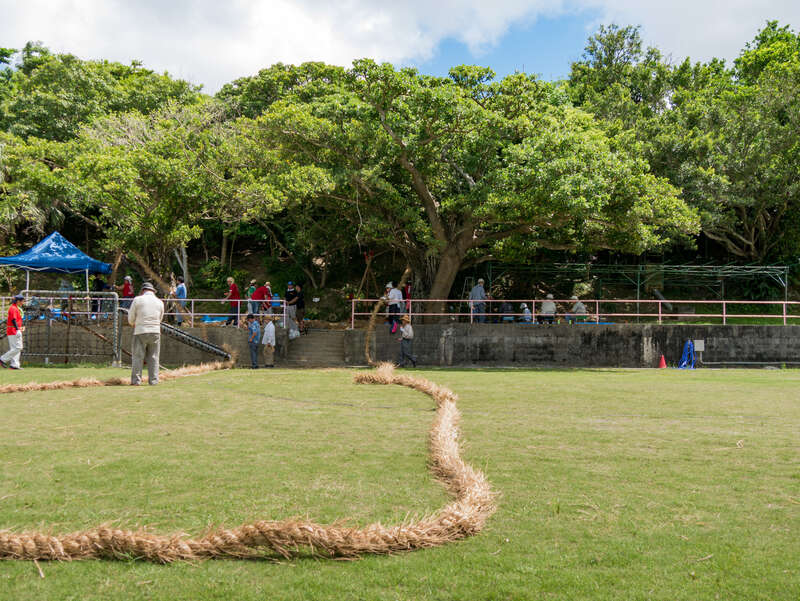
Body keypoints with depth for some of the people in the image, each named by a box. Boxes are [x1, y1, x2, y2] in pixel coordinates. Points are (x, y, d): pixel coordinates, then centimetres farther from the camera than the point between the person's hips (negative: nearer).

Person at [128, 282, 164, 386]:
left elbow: (130, 318, 3)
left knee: (137, 357, 2)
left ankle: (136, 380, -2)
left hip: (140, 331, -3)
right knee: (153, 357, 6)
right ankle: (153, 380, 3)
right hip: (155, 332, 3)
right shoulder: (160, 302, 10)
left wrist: (134, 324, 23)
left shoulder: (137, 300, 0)